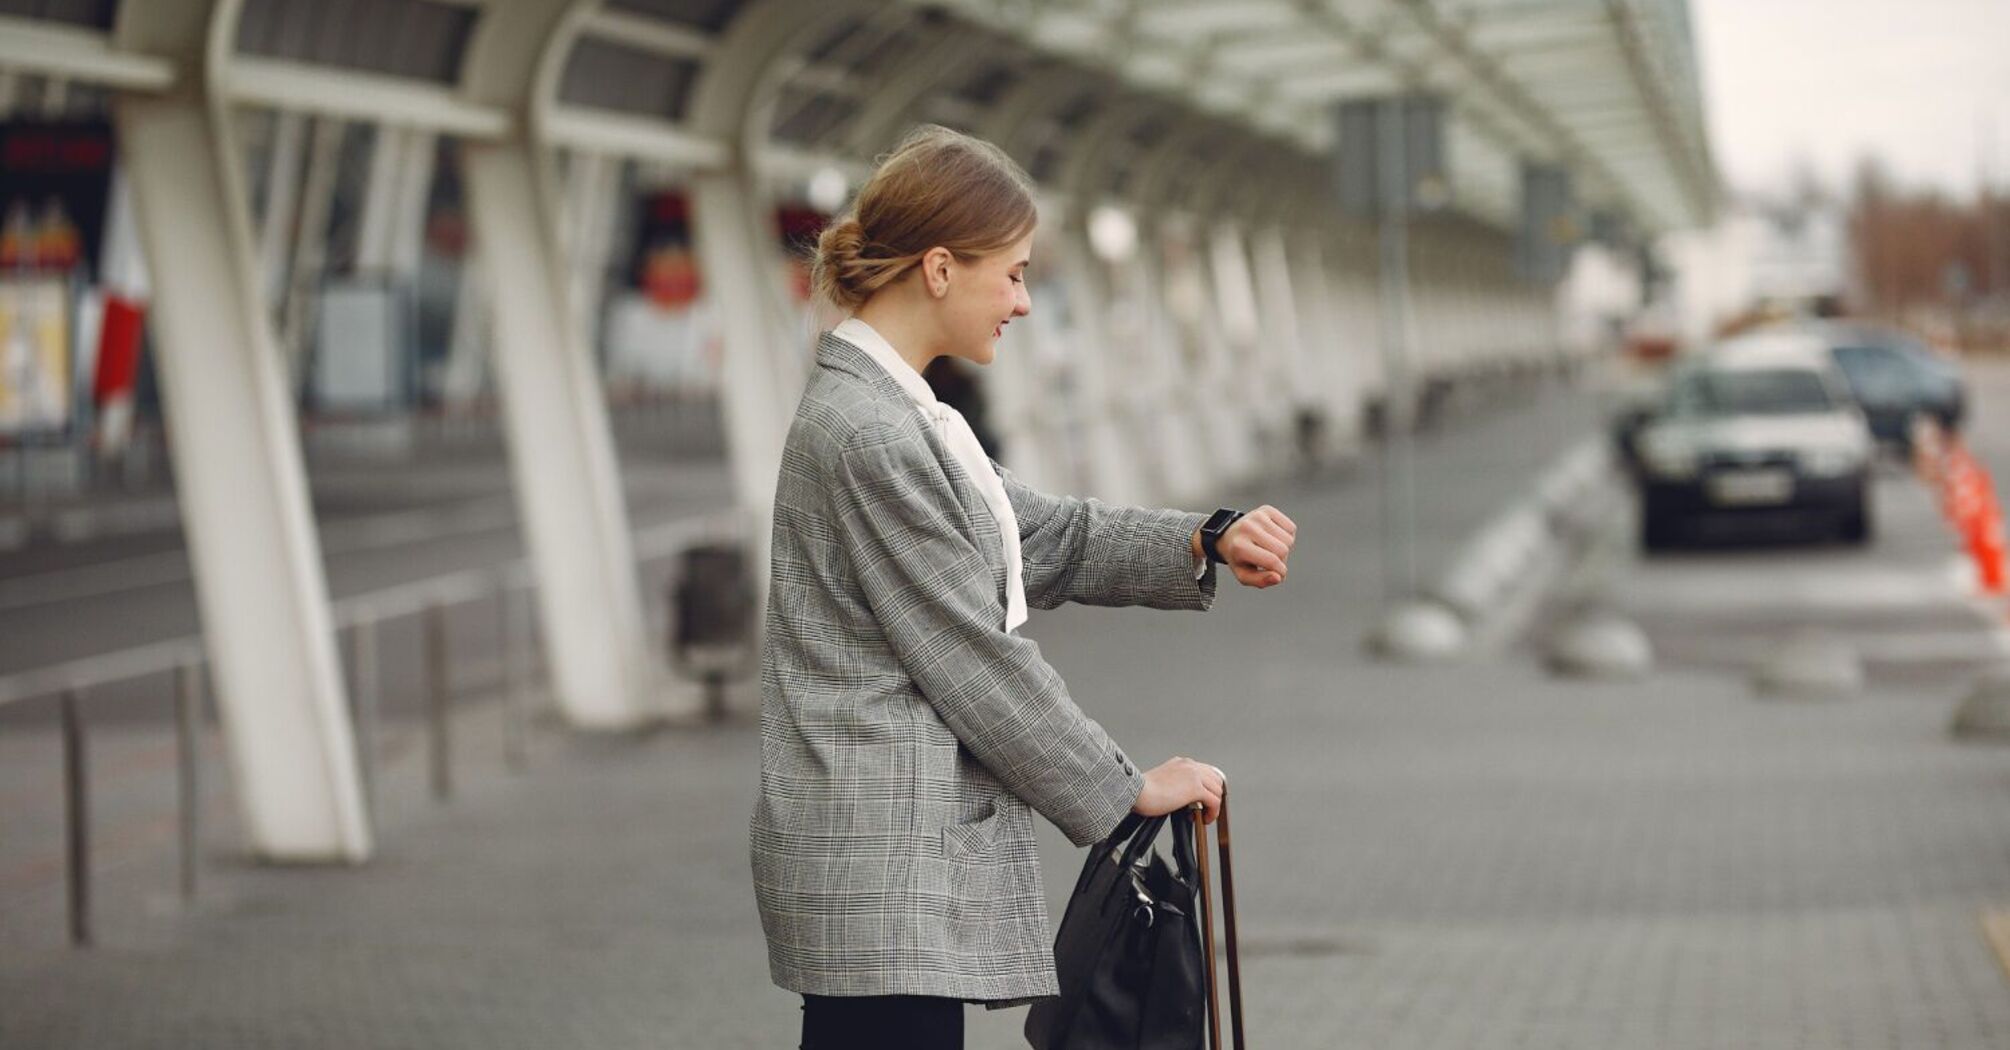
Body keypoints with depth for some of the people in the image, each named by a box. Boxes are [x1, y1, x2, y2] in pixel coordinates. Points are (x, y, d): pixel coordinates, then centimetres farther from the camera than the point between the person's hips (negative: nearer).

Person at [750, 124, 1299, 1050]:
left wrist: (1206, 544, 8)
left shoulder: (894, 414, 14)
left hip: (905, 860, 10)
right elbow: (974, 661, -16)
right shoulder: (867, 436, -18)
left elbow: (1044, 537, 22)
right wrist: (1128, 790, -6)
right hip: (883, 875, -10)